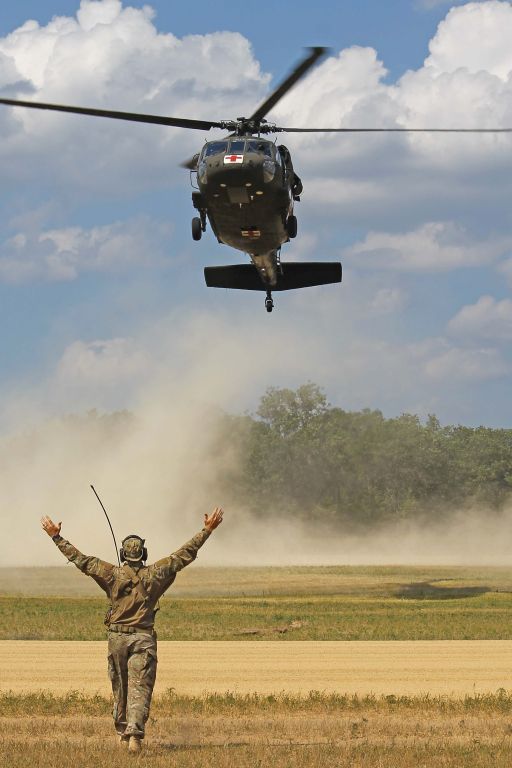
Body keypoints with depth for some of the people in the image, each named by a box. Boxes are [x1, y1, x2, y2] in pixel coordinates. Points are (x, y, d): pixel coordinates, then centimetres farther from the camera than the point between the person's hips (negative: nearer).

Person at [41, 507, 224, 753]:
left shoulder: (113, 574, -4)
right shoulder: (154, 574, -2)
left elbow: (80, 559, -2)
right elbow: (185, 553, 3)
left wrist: (56, 536, 5)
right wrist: (207, 530, 9)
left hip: (117, 637, 1)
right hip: (143, 638, -1)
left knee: (120, 687, 17)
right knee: (140, 689, -6)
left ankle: (123, 733, 30)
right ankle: (135, 735, -22)